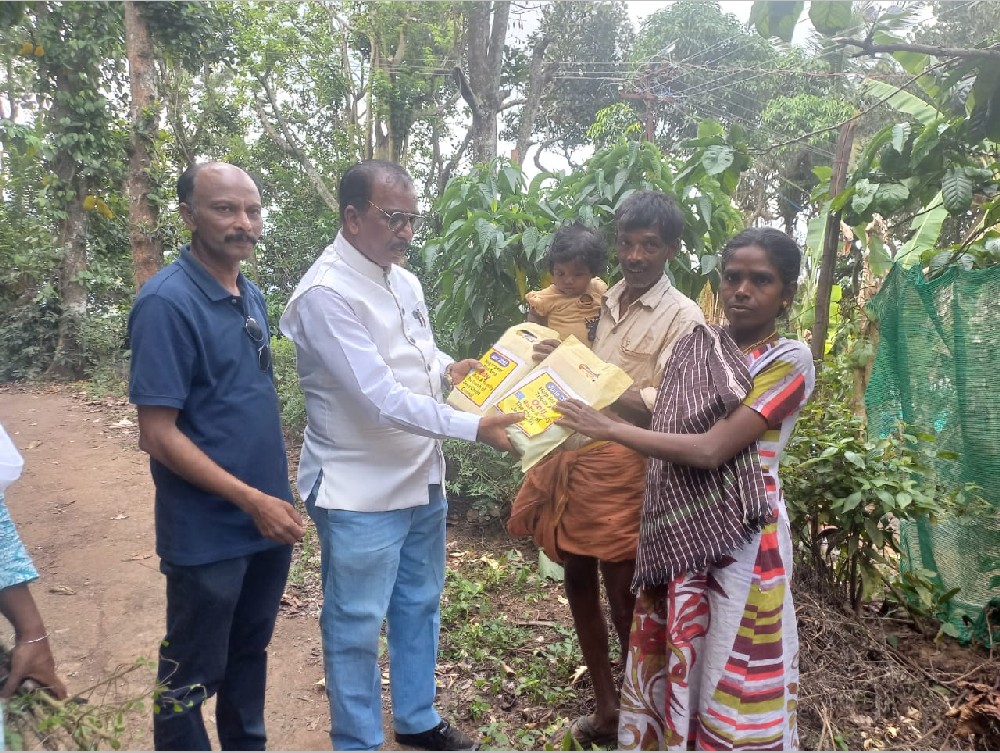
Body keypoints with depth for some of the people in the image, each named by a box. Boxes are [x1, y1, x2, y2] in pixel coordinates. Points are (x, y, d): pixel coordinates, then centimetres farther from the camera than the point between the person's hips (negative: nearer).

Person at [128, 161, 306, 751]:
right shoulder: (166, 303, -17)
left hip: (269, 516, 7)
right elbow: (158, 435, -19)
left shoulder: (252, 297, 5)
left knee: (250, 651, 23)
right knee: (192, 675, 12)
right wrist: (252, 500, -20)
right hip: (208, 532, -7)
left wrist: (279, 488, 11)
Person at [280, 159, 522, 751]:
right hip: (360, 492, -8)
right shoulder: (326, 293, -20)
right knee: (356, 627, 9)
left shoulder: (405, 281, 6)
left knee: (420, 607, 22)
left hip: (422, 479, 9)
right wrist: (473, 428, -27)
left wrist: (449, 368, -2)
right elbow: (383, 398, -26)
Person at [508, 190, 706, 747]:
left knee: (624, 594, 3)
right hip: (577, 454, 7)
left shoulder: (683, 317, -7)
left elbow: (664, 409, -17)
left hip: (624, 468, -7)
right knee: (578, 581, 14)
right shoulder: (609, 302, 12)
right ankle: (606, 707, 32)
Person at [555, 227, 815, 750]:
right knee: (668, 662, 18)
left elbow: (711, 451, -19)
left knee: (729, 673, 8)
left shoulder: (789, 361, -11)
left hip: (736, 540, -5)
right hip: (676, 534, 6)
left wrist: (610, 429, -16)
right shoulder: (696, 346, 7)